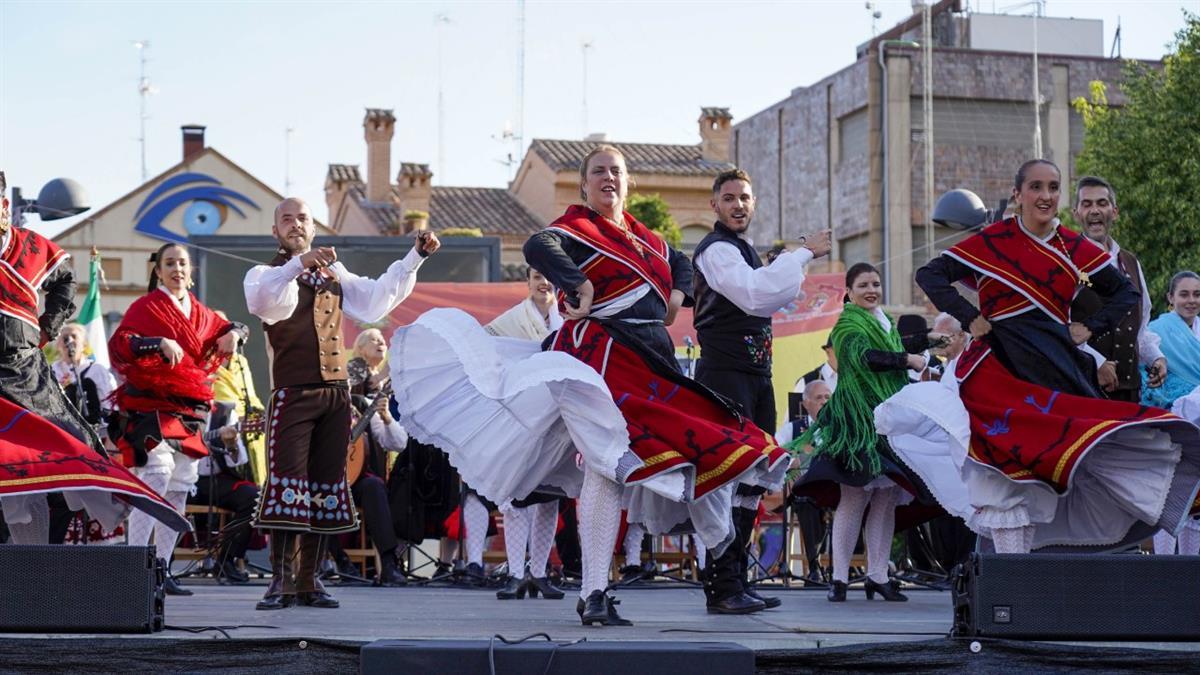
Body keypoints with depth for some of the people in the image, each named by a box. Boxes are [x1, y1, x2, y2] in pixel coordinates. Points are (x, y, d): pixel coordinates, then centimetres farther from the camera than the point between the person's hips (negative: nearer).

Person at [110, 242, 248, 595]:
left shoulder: (199, 312, 16)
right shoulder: (146, 307, -2)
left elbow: (224, 328, 33)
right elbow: (119, 343, -15)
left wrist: (233, 332, 10)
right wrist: (160, 343, -29)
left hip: (191, 410, 7)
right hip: (152, 405, -7)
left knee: (180, 487, 5)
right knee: (156, 476, -21)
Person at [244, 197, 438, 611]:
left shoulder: (333, 273, 20)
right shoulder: (266, 274, 3)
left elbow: (376, 299, 16)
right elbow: (261, 298, -21)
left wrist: (416, 258, 9)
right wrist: (298, 264, -37)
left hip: (336, 393, 5)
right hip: (293, 394, -5)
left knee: (324, 486, 5)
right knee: (287, 483, -12)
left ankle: (308, 580, 10)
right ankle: (281, 581, -10)